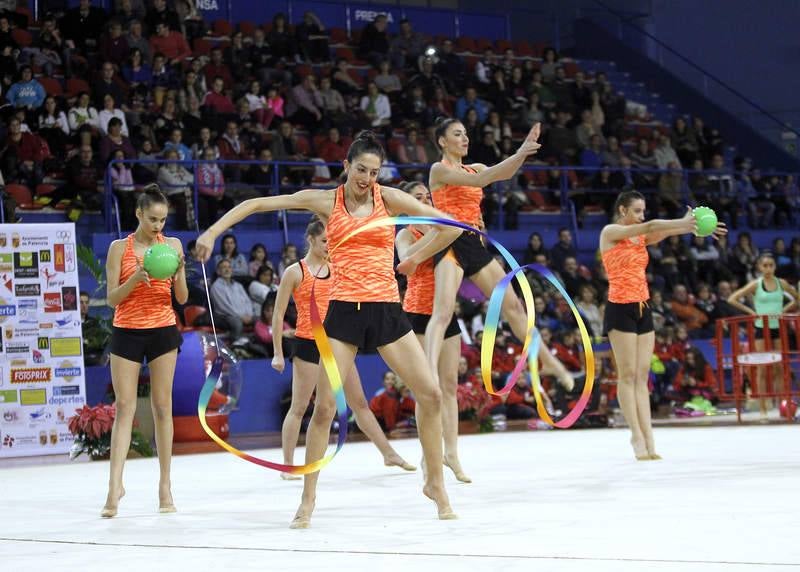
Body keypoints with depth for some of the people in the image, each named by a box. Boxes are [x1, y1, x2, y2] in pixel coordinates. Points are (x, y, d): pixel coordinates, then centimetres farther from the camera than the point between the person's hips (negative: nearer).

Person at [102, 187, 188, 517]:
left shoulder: (172, 245, 4)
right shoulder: (120, 248, 0)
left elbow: (182, 298, 4)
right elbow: (112, 299, -4)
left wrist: (178, 272, -15)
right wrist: (136, 278, -20)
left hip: (163, 331, 1)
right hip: (127, 332, -1)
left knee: (162, 406, 3)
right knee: (124, 406, -6)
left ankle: (165, 486, 7)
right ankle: (115, 484, -9)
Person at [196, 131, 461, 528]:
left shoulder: (388, 198, 1)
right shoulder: (325, 201, 2)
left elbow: (450, 225, 2)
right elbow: (255, 204, 3)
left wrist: (414, 260, 4)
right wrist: (213, 231, -6)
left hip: (386, 309, 1)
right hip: (343, 311, -1)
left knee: (430, 394, -4)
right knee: (324, 406, -6)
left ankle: (435, 483, 13)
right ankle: (308, 498, 6)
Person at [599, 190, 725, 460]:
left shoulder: (641, 237, 13)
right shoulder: (610, 232, -6)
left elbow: (661, 232, -5)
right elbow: (650, 226, -19)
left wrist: (694, 226, -23)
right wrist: (682, 223, -32)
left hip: (642, 309, 7)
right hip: (620, 309, -7)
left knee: (642, 376, 3)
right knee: (628, 375, -5)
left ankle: (647, 439, -1)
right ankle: (638, 437, -4)